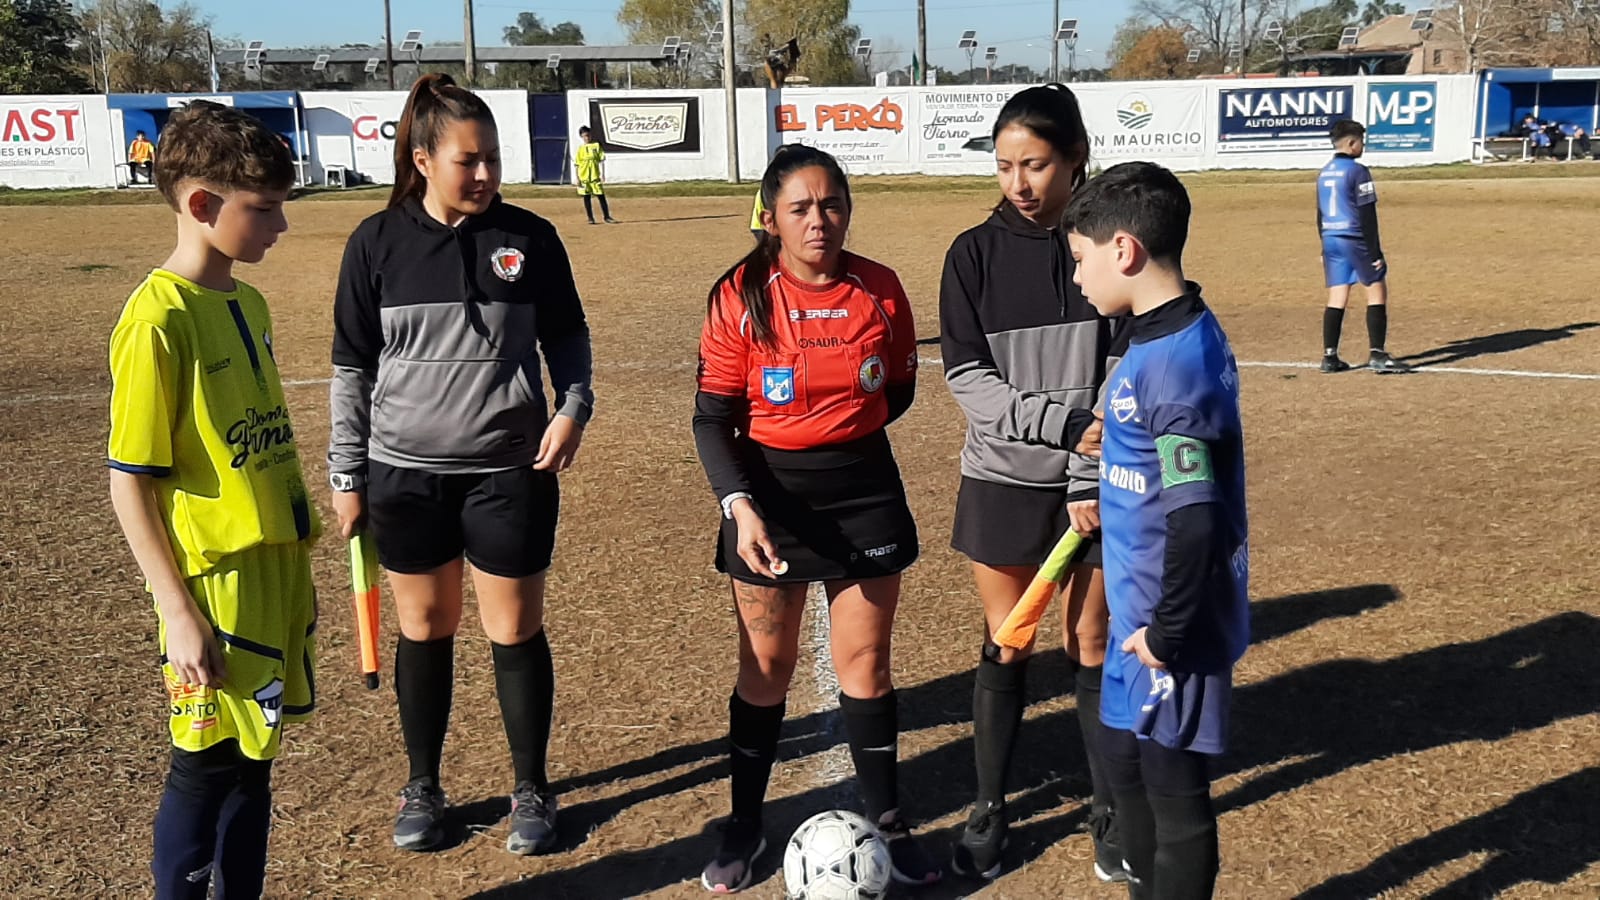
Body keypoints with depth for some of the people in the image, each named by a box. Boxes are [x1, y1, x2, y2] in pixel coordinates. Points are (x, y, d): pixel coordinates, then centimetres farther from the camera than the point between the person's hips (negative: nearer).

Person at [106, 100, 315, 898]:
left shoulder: (247, 304, 8)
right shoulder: (158, 320, -16)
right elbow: (130, 485, -15)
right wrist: (178, 614, -16)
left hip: (276, 570, 8)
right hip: (216, 584, -7)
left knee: (253, 758, 16)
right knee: (208, 766, 5)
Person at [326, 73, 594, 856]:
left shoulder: (529, 238, -3)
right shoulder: (378, 243, -3)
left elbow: (567, 336, 8)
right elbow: (353, 366, 3)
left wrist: (573, 406, -10)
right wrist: (347, 473, 4)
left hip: (511, 472, 0)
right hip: (406, 474, 1)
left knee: (516, 631, 7)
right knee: (424, 630, 13)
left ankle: (532, 790, 25)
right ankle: (422, 788, 31)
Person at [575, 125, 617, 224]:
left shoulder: (596, 145, 2)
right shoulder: (580, 148, 4)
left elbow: (601, 160, 1)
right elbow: (577, 164, 4)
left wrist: (603, 174, -7)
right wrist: (577, 179, -1)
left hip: (595, 176, -1)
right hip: (584, 176, 1)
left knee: (601, 196, -1)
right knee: (586, 198, 5)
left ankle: (607, 217, 5)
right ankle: (590, 218, 12)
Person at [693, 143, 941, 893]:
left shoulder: (880, 290, -4)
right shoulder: (740, 297, -11)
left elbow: (898, 391, 9)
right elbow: (713, 418, -10)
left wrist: (839, 435, 5)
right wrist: (740, 505, -21)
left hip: (865, 490, 2)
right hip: (768, 494, -1)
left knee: (865, 659, 9)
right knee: (765, 667, 9)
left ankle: (886, 820, 27)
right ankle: (744, 828, 27)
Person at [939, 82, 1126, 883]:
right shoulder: (975, 254, -3)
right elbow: (966, 376, -9)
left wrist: (1092, 475, -16)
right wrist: (1060, 420, -21)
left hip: (1095, 483, 0)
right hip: (1003, 480, 1)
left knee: (1093, 646, 10)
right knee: (1005, 648, 10)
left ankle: (1109, 809, 27)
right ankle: (988, 808, 26)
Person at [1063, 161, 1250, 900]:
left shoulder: (1176, 360, -24)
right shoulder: (1164, 339, 6)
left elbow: (1196, 518, -27)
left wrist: (1167, 630, -19)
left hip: (1169, 628, -10)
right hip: (1142, 612, 10)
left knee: (1175, 791, 6)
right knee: (1126, 764, 23)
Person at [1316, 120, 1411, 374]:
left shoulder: (1324, 173, 11)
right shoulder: (1357, 171, -12)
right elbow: (1367, 215, -14)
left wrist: (1326, 247, 23)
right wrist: (1375, 252, -12)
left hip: (1331, 240, 7)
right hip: (1355, 239, -7)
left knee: (1337, 297, 8)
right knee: (1377, 291, 1)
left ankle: (1330, 356, 5)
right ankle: (1377, 355, -4)